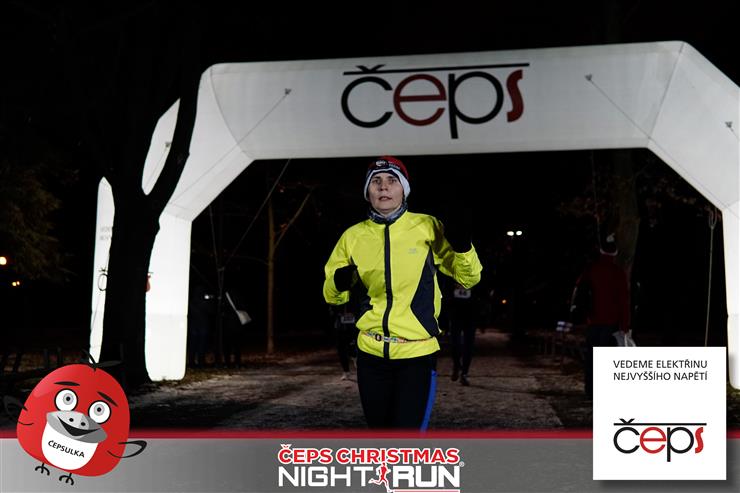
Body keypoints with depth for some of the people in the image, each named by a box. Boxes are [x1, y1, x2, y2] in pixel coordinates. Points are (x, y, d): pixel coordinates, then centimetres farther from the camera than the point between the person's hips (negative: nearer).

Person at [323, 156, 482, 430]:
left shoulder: (427, 227, -3)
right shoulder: (353, 236, 3)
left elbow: (467, 278, 3)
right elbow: (332, 295, 10)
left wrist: (461, 245, -17)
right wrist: (340, 283, -13)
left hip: (417, 354, -3)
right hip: (371, 355, 3)